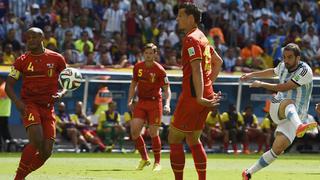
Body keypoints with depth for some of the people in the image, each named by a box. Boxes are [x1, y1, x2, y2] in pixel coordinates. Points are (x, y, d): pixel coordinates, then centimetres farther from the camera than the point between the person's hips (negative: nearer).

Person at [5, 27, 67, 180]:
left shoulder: (56, 59, 5)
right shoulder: (22, 61, 2)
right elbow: (9, 85, 3)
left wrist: (61, 94, -8)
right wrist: (17, 102, -15)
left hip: (48, 108, 3)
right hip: (29, 104, -3)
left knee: (46, 152, -4)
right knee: (37, 141, -26)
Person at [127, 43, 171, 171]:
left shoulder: (159, 70, -10)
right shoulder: (138, 67, 4)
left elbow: (167, 89, -8)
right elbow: (133, 84, 16)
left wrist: (167, 104, -22)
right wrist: (130, 100, 8)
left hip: (155, 103, -4)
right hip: (141, 102, 4)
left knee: (153, 133, -5)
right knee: (134, 130, -8)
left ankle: (157, 163, 10)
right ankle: (144, 158, 10)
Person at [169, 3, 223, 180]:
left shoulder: (191, 39, -13)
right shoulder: (202, 37, 16)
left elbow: (196, 69, -23)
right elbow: (218, 62, 26)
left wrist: (199, 97, -29)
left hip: (192, 95, -9)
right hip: (206, 92, 9)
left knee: (174, 138, -2)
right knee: (193, 140, 16)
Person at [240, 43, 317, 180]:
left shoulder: (305, 71, -13)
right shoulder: (283, 66, 7)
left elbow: (284, 87, -16)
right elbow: (273, 72, 33)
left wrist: (261, 84, -6)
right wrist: (251, 75, 39)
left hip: (294, 117, -3)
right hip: (277, 108, 3)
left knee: (278, 149, -21)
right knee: (289, 102, -36)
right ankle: (299, 127, -70)